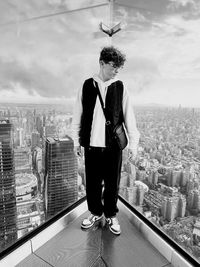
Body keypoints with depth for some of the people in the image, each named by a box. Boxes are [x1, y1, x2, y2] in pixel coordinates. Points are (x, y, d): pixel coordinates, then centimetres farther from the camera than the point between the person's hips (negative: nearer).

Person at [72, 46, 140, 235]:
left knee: (112, 183, 10)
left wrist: (133, 143, -1)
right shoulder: (87, 85, 3)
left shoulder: (120, 87, 1)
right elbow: (78, 114, 6)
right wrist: (76, 140, 6)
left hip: (113, 144, 0)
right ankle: (95, 212, 37)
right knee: (92, 183, 12)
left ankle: (111, 215, 34)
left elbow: (128, 116, 1)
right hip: (91, 144, 1)